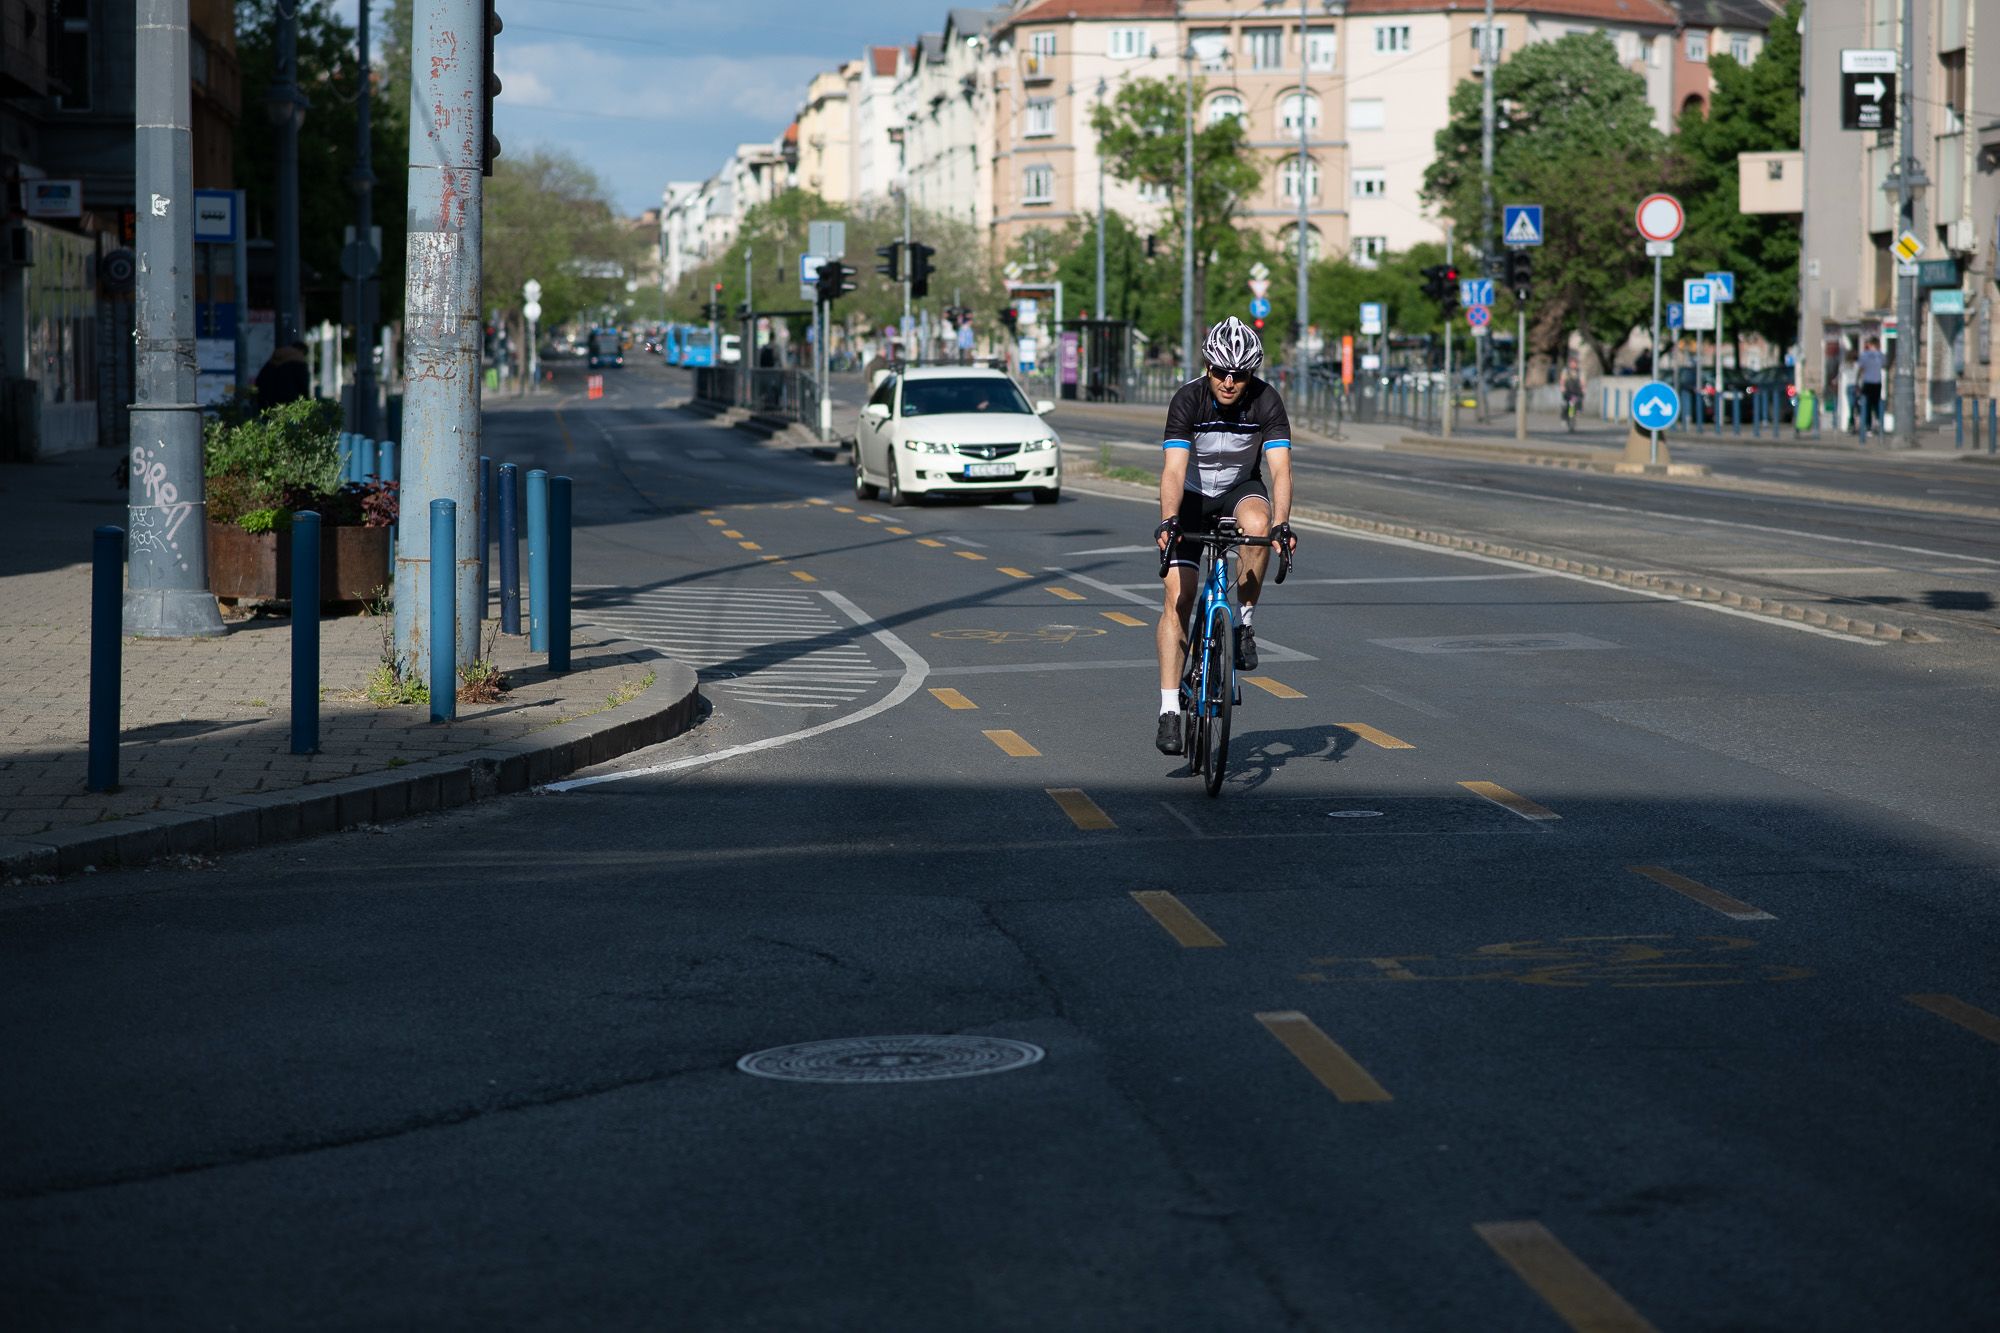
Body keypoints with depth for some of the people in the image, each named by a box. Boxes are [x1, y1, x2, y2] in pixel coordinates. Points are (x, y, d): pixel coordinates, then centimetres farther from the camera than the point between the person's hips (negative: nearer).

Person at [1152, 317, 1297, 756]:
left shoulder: (1267, 401, -22)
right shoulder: (1188, 398, -25)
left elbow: (1281, 469, -30)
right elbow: (1174, 469, -33)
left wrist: (1282, 524, -46)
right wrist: (1168, 521, -50)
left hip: (1242, 489, 1)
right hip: (1193, 496, -1)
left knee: (1257, 525, -36)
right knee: (1178, 597, -13)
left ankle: (1246, 622, -14)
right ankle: (1169, 711, -11)